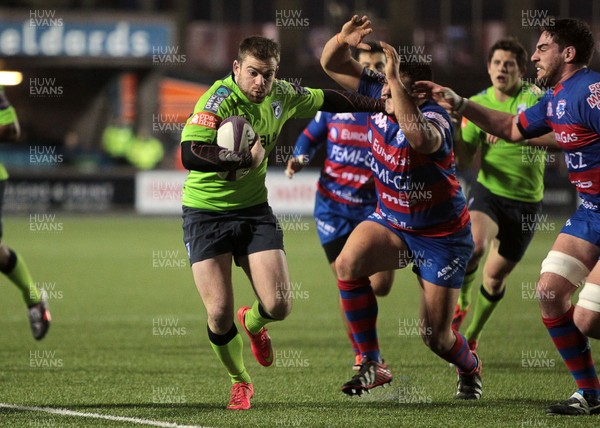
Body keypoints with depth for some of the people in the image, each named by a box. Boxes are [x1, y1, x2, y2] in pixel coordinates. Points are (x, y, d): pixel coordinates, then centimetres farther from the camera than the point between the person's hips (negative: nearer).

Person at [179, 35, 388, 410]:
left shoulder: (281, 95, -1)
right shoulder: (218, 101, -20)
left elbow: (326, 99, 19)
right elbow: (190, 154, -33)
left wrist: (383, 105, 22)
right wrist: (246, 159, -33)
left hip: (254, 210, 5)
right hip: (206, 213, -5)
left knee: (279, 305, -10)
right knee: (219, 315, -10)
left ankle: (253, 323, 30)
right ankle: (240, 382, 20)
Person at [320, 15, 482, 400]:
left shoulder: (433, 117, -29)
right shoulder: (379, 94, -9)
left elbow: (420, 137, -55)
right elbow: (332, 64, -2)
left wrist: (396, 80, -52)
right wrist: (343, 40, -25)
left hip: (441, 235, -5)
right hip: (390, 220, 5)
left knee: (436, 335, -1)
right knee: (349, 263, -26)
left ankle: (470, 367, 37)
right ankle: (373, 365, -15)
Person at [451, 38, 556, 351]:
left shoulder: (534, 98, -7)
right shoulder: (477, 104, 0)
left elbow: (556, 137, -24)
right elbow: (462, 161, 2)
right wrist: (454, 133, -18)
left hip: (526, 201, 0)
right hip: (489, 192, 0)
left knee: (496, 274, 9)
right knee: (475, 245, -30)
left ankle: (470, 337, 32)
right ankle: (460, 300, -1)